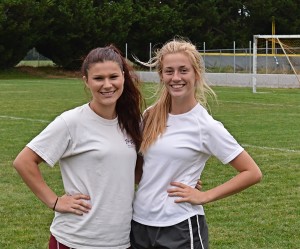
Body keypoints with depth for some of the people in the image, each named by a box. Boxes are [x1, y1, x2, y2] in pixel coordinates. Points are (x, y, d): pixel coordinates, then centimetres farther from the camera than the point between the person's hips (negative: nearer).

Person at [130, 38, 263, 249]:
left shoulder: (205, 126, -11)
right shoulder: (150, 117, 2)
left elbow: (252, 173, -9)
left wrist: (204, 196, -10)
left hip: (181, 229, -5)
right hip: (139, 223, 5)